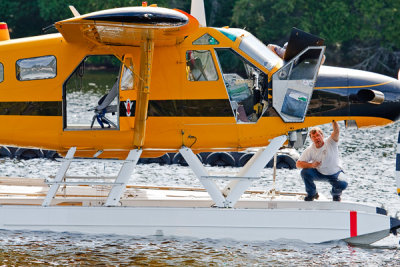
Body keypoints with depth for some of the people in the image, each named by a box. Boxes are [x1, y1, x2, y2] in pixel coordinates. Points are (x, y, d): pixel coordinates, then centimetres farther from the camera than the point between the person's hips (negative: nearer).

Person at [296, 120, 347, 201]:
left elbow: (336, 131, -37)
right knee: (305, 172, -25)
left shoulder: (330, 143, -17)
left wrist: (334, 121, -56)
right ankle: (312, 194, 1)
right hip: (319, 173, 2)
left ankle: (335, 194, 11)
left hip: (334, 174, -2)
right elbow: (298, 164, -14)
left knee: (343, 185, -30)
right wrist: (311, 165, -31)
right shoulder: (310, 150, -13)